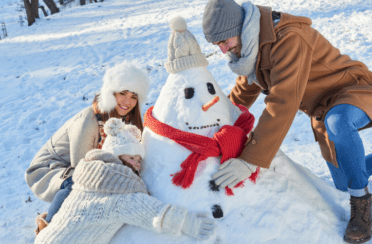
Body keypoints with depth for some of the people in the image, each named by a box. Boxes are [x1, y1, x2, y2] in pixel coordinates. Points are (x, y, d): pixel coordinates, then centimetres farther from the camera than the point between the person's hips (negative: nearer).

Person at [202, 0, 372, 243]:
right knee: (343, 185, 12)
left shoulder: (289, 39, -32)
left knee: (337, 121, -43)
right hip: (323, 111, 8)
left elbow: (283, 104, -40)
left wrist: (250, 160, -41)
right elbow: (245, 89, 15)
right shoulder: (251, 46, -2)